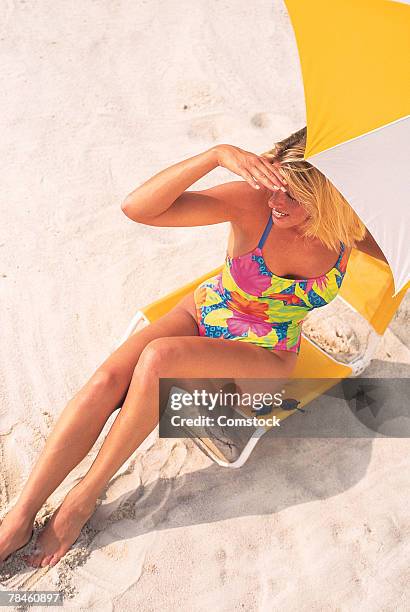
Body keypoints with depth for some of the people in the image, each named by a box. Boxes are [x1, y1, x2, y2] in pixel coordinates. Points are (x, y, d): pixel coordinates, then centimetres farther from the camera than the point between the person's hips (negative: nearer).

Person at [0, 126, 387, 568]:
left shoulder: (349, 224, -16)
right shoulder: (250, 201, -21)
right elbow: (137, 208, -31)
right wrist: (218, 154, -40)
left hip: (264, 356, -1)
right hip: (204, 314, 2)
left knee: (159, 357, -32)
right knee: (107, 380, -23)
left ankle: (86, 495, -11)